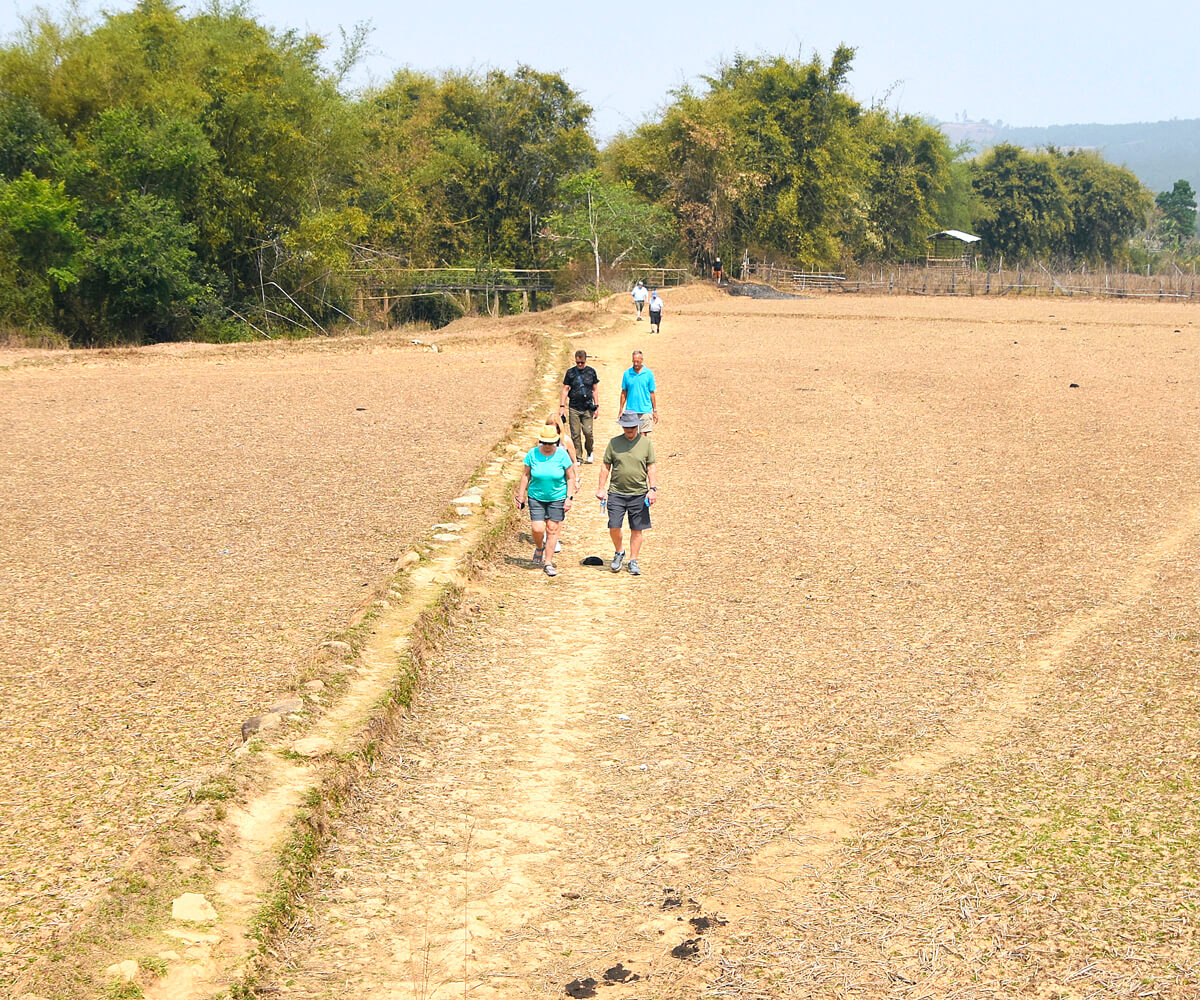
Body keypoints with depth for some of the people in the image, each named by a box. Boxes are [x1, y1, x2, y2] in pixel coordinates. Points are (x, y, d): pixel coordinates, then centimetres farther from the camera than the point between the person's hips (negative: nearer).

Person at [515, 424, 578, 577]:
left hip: (557, 498, -1)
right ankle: (539, 548, 27)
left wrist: (569, 498, -7)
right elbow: (525, 475, 4)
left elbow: (570, 478, 0)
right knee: (537, 529, -7)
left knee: (553, 529, 1)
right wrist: (521, 496, 3)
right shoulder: (532, 454, -5)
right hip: (536, 497, 1)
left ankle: (548, 563, 13)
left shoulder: (562, 455, -8)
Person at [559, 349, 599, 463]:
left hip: (587, 408, 0)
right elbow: (565, 390, 7)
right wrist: (562, 406, 0)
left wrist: (596, 406, 6)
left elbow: (595, 390, 11)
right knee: (575, 434, -1)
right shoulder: (570, 372, 4)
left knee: (588, 432, -8)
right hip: (573, 408, 0)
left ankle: (589, 453, 17)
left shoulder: (591, 371, 6)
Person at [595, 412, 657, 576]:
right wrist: (600, 488, 5)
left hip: (639, 494, 0)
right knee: (614, 527, -6)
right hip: (616, 493, 0)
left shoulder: (646, 443, 4)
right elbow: (605, 466, 10)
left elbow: (651, 468, 3)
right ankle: (619, 552, 20)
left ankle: (633, 561, 16)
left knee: (637, 529, 3)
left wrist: (653, 488, -6)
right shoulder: (614, 443, 5)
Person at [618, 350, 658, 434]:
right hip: (630, 410, 1)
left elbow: (652, 393, 4)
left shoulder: (649, 373, 0)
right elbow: (624, 392, 8)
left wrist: (655, 411, 4)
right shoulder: (627, 373, 3)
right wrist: (621, 410, 7)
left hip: (645, 410, -1)